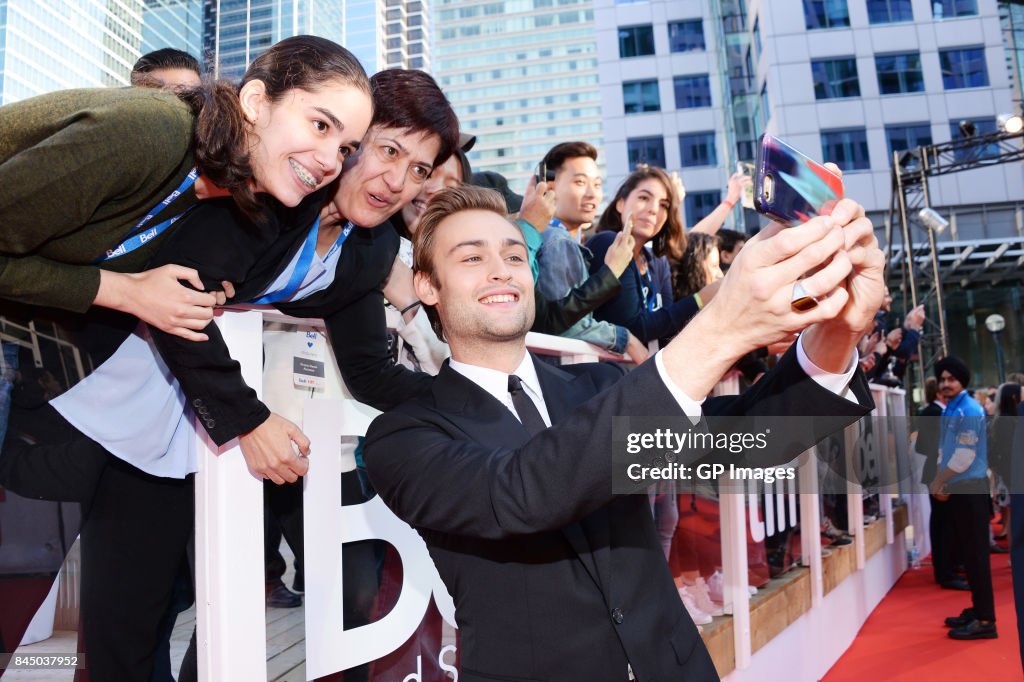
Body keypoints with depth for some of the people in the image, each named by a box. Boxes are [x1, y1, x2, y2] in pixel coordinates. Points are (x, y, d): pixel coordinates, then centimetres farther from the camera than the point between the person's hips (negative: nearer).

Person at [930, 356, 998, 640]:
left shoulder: (970, 411, -15)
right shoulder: (950, 411, 13)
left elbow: (965, 456, -19)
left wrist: (939, 482, -8)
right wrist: (940, 483, 6)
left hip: (971, 489, -9)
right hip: (957, 489, 9)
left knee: (976, 554, -5)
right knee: (967, 552, 14)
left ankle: (985, 620, 0)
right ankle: (977, 609, 24)